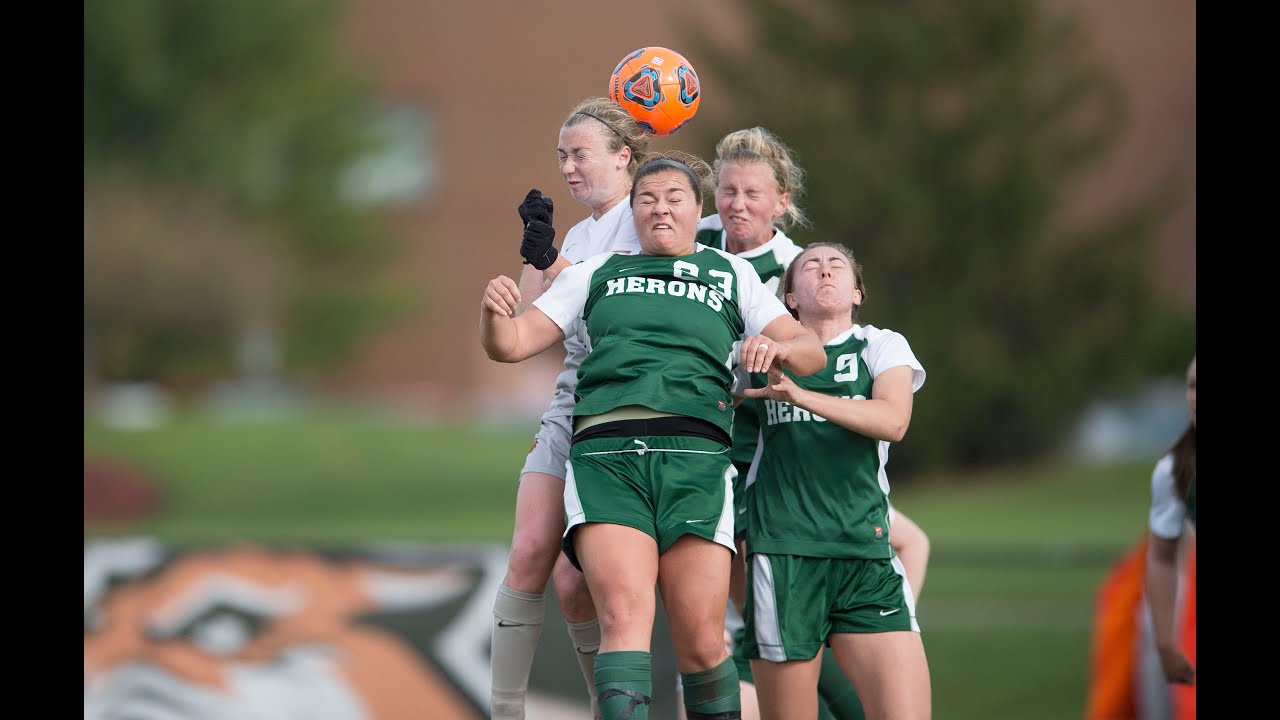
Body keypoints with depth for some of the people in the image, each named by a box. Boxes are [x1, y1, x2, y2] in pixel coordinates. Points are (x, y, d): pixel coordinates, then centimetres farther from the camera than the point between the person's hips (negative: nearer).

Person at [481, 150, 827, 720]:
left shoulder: (731, 274, 24)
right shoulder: (597, 273, 24)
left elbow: (812, 351, 17)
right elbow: (510, 345, 18)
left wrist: (777, 347, -7)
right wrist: (494, 312, -6)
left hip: (695, 458, 0)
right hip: (605, 456, 0)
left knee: (702, 645, -8)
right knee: (624, 618, -22)